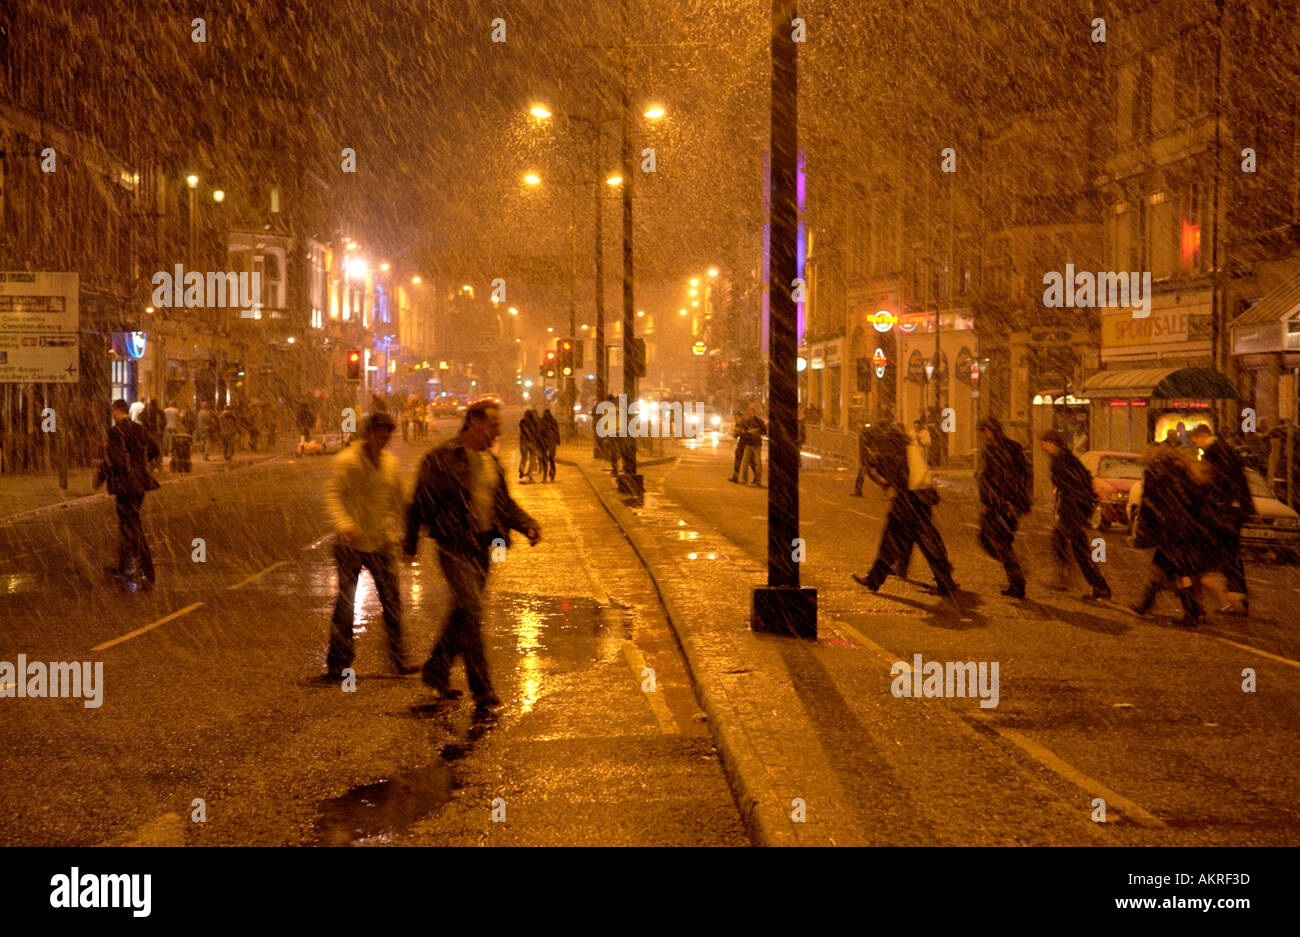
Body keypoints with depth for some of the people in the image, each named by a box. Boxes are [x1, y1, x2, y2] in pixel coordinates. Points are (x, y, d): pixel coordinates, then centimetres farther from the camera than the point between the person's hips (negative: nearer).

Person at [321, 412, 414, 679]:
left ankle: (399, 659, 11)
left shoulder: (391, 462, 9)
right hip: (351, 545, -5)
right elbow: (332, 495, -22)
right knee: (346, 603, 0)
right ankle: (338, 662, 11)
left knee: (392, 601, 3)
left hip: (381, 543, 5)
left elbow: (398, 501, 20)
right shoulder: (346, 460, -10)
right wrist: (343, 524, -37)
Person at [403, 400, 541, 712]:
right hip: (454, 546, -7)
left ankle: (435, 669, 32)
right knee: (472, 613, -12)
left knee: (463, 613, 14)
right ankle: (481, 688, -6)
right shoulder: (442, 458, -10)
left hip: (482, 546, 8)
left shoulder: (491, 460, 12)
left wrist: (527, 525, 2)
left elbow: (504, 502, 18)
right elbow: (421, 503, -5)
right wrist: (410, 545, -4)